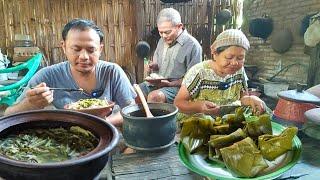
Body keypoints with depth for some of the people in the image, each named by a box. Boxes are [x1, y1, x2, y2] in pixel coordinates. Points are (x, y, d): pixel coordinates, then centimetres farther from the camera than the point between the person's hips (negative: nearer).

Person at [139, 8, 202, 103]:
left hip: (177, 87, -6)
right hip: (156, 83, 7)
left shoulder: (192, 45, -11)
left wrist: (170, 84, -20)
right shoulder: (162, 40, 13)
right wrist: (154, 66, 3)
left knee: (154, 96, -33)